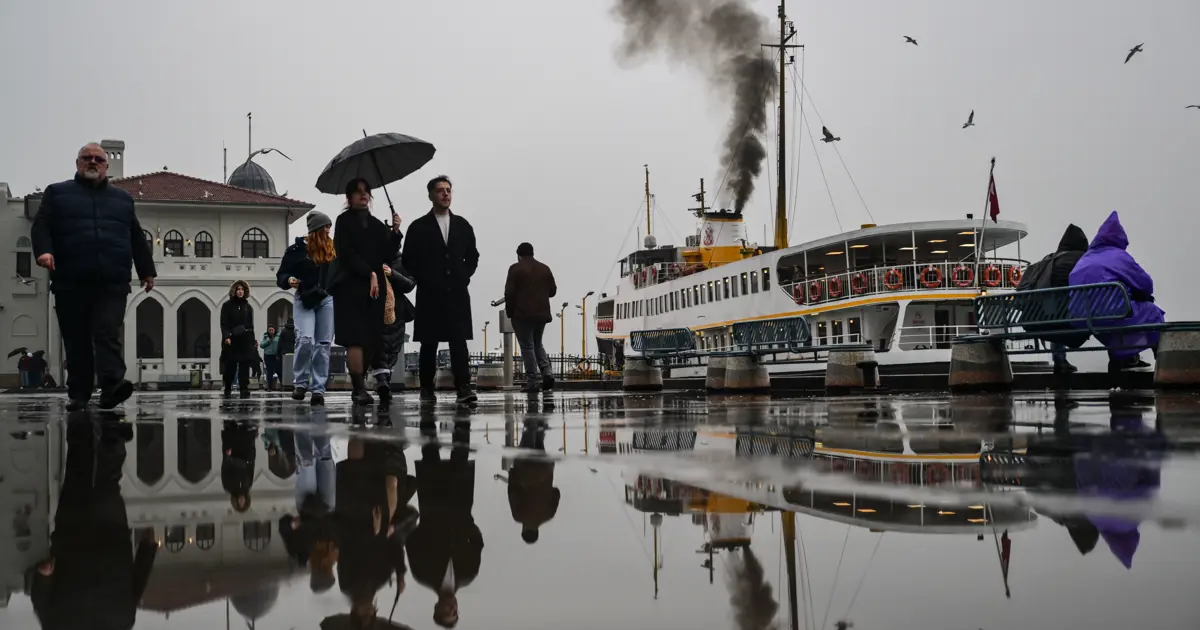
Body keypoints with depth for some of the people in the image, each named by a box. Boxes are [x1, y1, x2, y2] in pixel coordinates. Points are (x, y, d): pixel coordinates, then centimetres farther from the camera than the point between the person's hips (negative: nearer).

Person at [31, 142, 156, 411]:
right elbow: (41, 225, 1)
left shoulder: (122, 198, 22)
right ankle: (78, 394, 10)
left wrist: (146, 270, 18)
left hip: (113, 283, 0)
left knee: (108, 335, -13)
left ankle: (111, 387, -26)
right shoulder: (57, 193, 15)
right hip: (71, 283, 0)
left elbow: (137, 239, 22)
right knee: (76, 341, 3)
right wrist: (44, 250, -18)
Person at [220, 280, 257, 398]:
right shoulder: (227, 306, 4)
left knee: (244, 367, -5)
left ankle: (244, 390, -7)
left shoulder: (248, 307, 14)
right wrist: (226, 336, -18)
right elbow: (224, 324, -3)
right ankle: (227, 390, 14)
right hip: (231, 341, -2)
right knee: (230, 367, -1)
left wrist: (253, 340, 10)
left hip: (245, 340, 2)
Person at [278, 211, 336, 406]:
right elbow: (281, 275, 2)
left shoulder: (333, 248, 9)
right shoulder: (297, 249, 1)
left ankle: (318, 389, 0)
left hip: (327, 299, 3)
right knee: (305, 340, -17)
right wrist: (289, 280, -17)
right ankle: (300, 383, 2)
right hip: (304, 300, -3)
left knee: (323, 344, -1)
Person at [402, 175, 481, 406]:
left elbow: (473, 257, 15)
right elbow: (409, 260, 2)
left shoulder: (463, 226, 11)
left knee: (459, 341, -9)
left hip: (457, 294, 1)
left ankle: (463, 388, -15)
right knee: (429, 344, 3)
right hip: (430, 295, -1)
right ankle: (427, 390, 12)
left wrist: (463, 277, 3)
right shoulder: (419, 227, 3)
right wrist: (425, 280, -4)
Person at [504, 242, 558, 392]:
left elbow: (509, 292, -10)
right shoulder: (545, 269, 10)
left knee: (527, 347, -1)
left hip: (522, 314, -5)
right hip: (542, 313, 5)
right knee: (537, 344, 19)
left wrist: (509, 311, 1)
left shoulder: (516, 268, -5)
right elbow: (552, 290, 12)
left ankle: (532, 382, -5)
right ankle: (547, 372, 0)